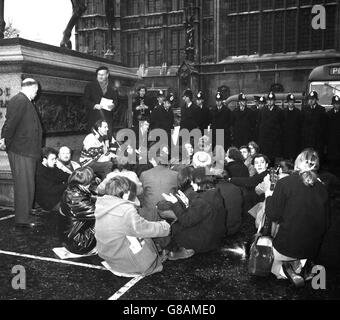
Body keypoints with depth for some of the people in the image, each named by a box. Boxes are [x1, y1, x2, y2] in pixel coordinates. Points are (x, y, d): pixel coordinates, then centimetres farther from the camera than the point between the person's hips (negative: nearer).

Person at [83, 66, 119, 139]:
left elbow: (116, 101, 13)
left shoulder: (112, 87, 16)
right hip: (94, 118, -1)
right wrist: (94, 105, -11)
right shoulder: (90, 86, 12)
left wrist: (113, 105, -10)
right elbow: (85, 101, 6)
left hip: (108, 118, 1)